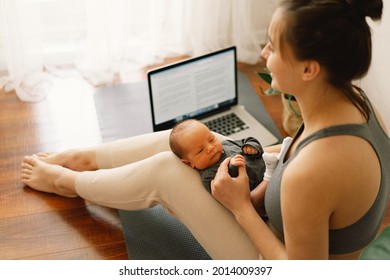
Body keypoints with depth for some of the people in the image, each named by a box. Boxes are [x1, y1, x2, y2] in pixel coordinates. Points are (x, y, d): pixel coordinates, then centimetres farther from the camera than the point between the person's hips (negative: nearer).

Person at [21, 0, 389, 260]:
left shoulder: (311, 173, -41)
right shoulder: (353, 101, -14)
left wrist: (240, 207, -22)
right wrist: (279, 152, -3)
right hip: (295, 239, 8)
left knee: (166, 169, -9)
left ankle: (65, 181, 20)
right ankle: (84, 159, 30)